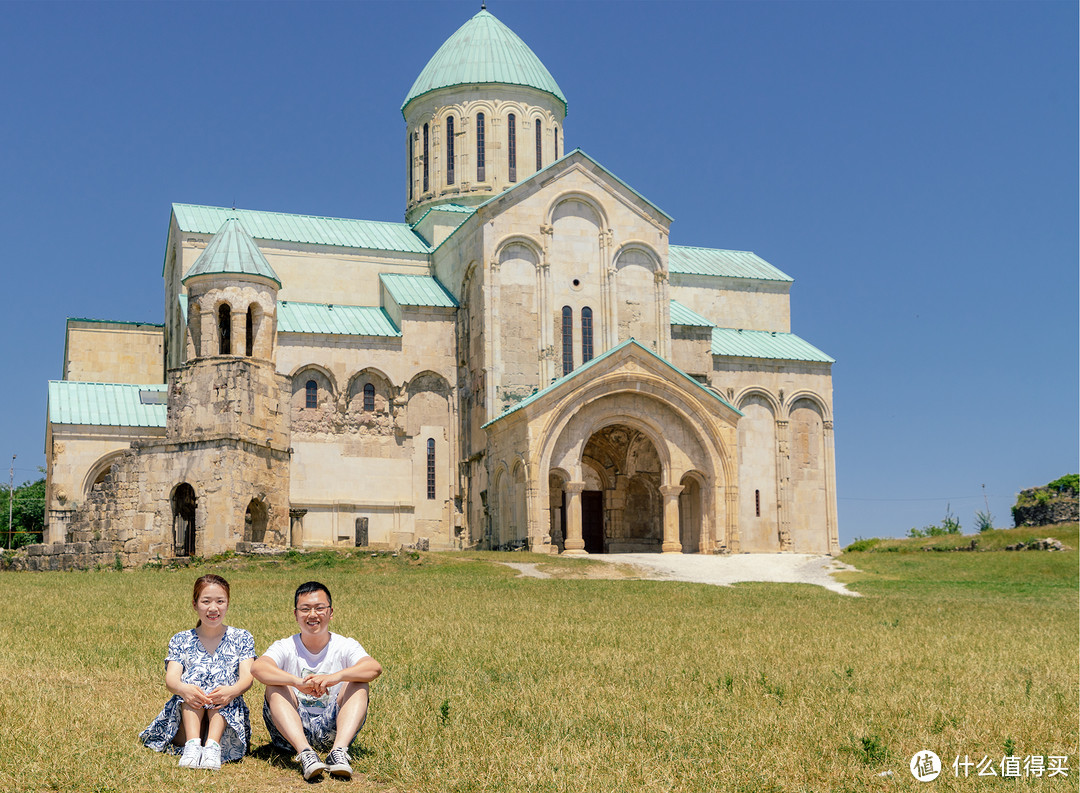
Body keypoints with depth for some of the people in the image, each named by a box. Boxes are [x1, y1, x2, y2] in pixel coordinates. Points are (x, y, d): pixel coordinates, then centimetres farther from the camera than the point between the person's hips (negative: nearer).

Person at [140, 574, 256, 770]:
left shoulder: (241, 638, 12)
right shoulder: (181, 641, 13)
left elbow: (247, 676, -6)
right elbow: (171, 678, -5)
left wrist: (232, 691, -31)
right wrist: (183, 688, -32)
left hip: (228, 720, 0)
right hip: (185, 722, 1)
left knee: (222, 679, -27)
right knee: (194, 678, -25)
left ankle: (213, 744, -47)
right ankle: (192, 744, -45)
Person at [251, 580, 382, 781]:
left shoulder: (345, 646, 2)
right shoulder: (285, 648, 2)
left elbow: (374, 668, -20)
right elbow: (257, 668, -22)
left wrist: (335, 677, -38)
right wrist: (298, 682, -39)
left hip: (333, 729, 0)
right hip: (292, 730, 0)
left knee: (359, 684, -19)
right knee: (275, 686, -21)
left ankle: (338, 752, -39)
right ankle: (305, 753, -41)